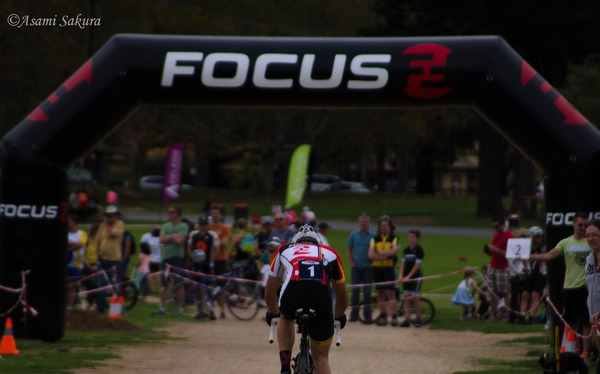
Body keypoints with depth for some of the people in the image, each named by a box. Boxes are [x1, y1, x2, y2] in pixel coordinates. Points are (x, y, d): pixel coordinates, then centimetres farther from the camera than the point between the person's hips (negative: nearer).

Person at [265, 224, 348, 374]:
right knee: (321, 356, 18)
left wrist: (273, 313, 62)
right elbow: (342, 297, 45)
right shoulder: (330, 253, 35)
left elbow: (269, 293, 42)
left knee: (286, 318, 39)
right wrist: (339, 316, 64)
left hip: (291, 295, 0)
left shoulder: (284, 250, 35)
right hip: (322, 298, 0)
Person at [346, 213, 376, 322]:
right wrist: (352, 263, 1)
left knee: (367, 292, 1)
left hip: (368, 268, -1)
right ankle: (354, 314, 7)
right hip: (356, 267, 1)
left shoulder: (373, 235, -1)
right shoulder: (354, 234, 4)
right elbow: (349, 250, 10)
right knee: (355, 291, 1)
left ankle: (367, 315, 8)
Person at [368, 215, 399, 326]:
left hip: (389, 268, -3)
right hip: (377, 268, 3)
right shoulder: (375, 239, 9)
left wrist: (379, 253, -10)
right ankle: (383, 315, 10)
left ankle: (393, 316, -10)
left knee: (390, 292, -10)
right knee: (380, 293, 5)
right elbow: (371, 255, -4)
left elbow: (394, 251, -16)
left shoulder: (394, 239, 2)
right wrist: (385, 256, -14)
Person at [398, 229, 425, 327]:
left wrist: (408, 276, -16)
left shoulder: (419, 250, -8)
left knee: (415, 298, -5)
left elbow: (417, 265, -13)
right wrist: (401, 275, -5)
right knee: (406, 298, 1)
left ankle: (419, 319, 6)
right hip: (406, 277, 6)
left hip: (415, 277, -6)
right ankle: (407, 319, 1)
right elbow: (403, 263, 9)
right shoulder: (406, 250, 10)